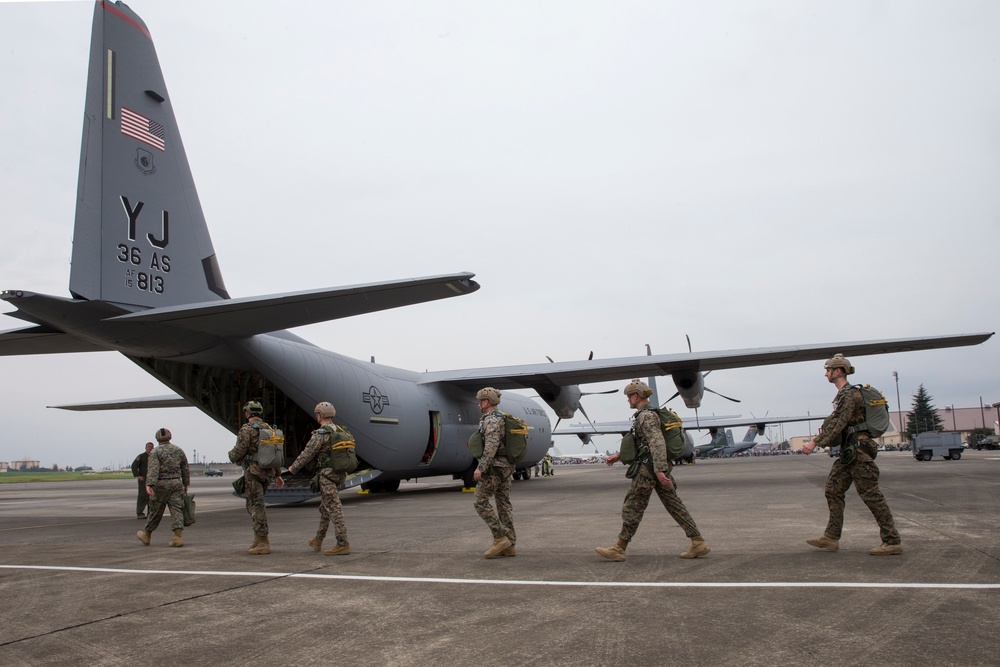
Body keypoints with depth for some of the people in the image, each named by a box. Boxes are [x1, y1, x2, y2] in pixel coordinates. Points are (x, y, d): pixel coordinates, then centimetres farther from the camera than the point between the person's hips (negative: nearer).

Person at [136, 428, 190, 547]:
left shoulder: (155, 452, -5)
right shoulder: (179, 450, 8)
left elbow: (153, 469, -20)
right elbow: (185, 470, 13)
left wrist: (149, 484, -28)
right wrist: (186, 484, 23)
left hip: (161, 485, -3)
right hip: (176, 484, 3)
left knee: (155, 511, 10)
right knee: (176, 510, -1)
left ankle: (146, 535, 29)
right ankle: (178, 537, -13)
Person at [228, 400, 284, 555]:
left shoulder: (247, 429, -10)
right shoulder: (269, 429, 13)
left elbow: (239, 452, -15)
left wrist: (231, 455, 10)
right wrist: (277, 475, 20)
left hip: (253, 472, -8)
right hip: (267, 473, 8)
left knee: (257, 507, -4)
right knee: (253, 505, 20)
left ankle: (263, 544, -4)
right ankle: (259, 538, 18)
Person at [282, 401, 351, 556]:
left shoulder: (320, 434, -14)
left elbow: (307, 454, -9)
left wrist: (293, 468, 6)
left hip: (327, 476, -9)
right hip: (340, 474, 9)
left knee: (334, 510, -8)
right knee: (325, 507, 20)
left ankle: (343, 545, -9)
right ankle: (318, 540, 31)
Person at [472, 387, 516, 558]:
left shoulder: (491, 420, -16)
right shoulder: (502, 419, 16)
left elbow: (491, 445, -27)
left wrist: (480, 467, -28)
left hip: (494, 467, -10)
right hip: (506, 467, 10)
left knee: (480, 502, -3)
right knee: (504, 505, 8)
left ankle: (500, 538, -7)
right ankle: (509, 545, 7)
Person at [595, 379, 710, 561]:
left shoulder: (646, 416, -14)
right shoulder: (649, 414, 18)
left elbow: (657, 443, -27)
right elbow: (639, 443, 27)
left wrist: (659, 471, -35)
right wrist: (618, 456, 25)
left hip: (649, 467, -10)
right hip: (659, 467, 10)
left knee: (633, 507, -3)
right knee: (674, 505, 8)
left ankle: (619, 549, 3)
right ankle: (698, 542, 6)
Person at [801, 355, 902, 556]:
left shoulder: (849, 394, -15)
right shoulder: (842, 394, 16)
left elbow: (838, 424, -23)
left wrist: (815, 442, -25)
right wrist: (820, 439, 14)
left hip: (858, 450, -10)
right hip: (848, 452, 10)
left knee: (871, 494, -7)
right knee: (833, 489, 9)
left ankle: (892, 542, -1)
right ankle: (831, 537, 12)